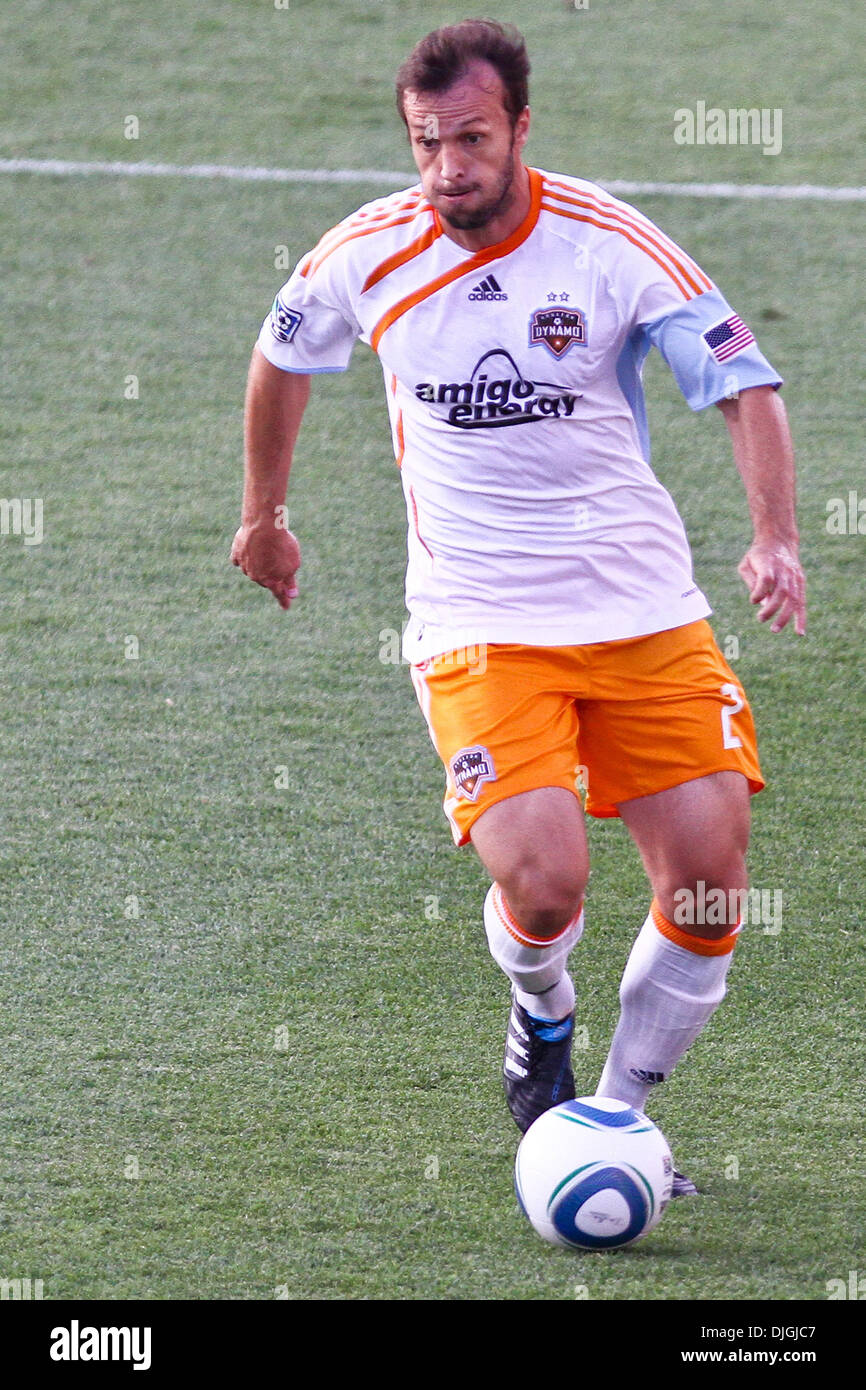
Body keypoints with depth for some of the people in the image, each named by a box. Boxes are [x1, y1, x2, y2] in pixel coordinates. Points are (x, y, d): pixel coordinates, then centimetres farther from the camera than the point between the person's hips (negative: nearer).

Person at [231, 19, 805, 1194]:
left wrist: (775, 537, -24)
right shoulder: (369, 256, -4)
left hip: (645, 612, 1)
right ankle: (542, 1017, 17)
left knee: (710, 874, -7)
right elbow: (282, 357, 17)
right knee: (542, 885, -20)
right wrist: (262, 514, 27)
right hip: (480, 630, -1)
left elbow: (744, 383, -9)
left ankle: (619, 1120, 14)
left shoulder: (612, 245, -10)